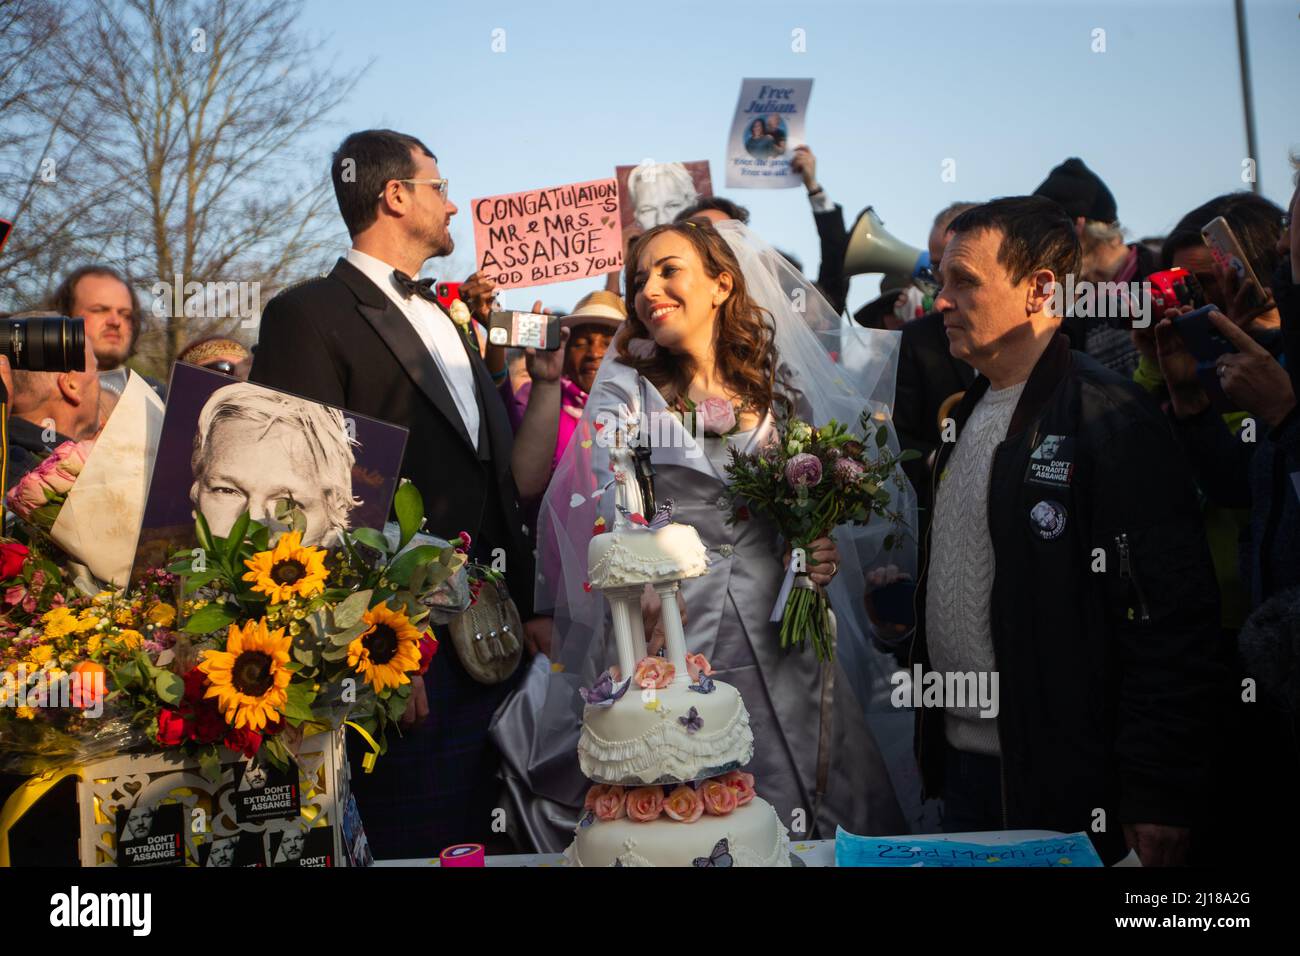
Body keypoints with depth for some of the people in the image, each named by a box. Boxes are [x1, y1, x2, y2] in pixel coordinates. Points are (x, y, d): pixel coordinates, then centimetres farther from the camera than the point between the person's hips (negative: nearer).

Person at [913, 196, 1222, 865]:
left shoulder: (1112, 423, -16)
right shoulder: (970, 414, 11)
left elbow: (1171, 626, -19)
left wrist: (1158, 797, -19)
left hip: (1059, 783, -8)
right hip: (963, 757, 8)